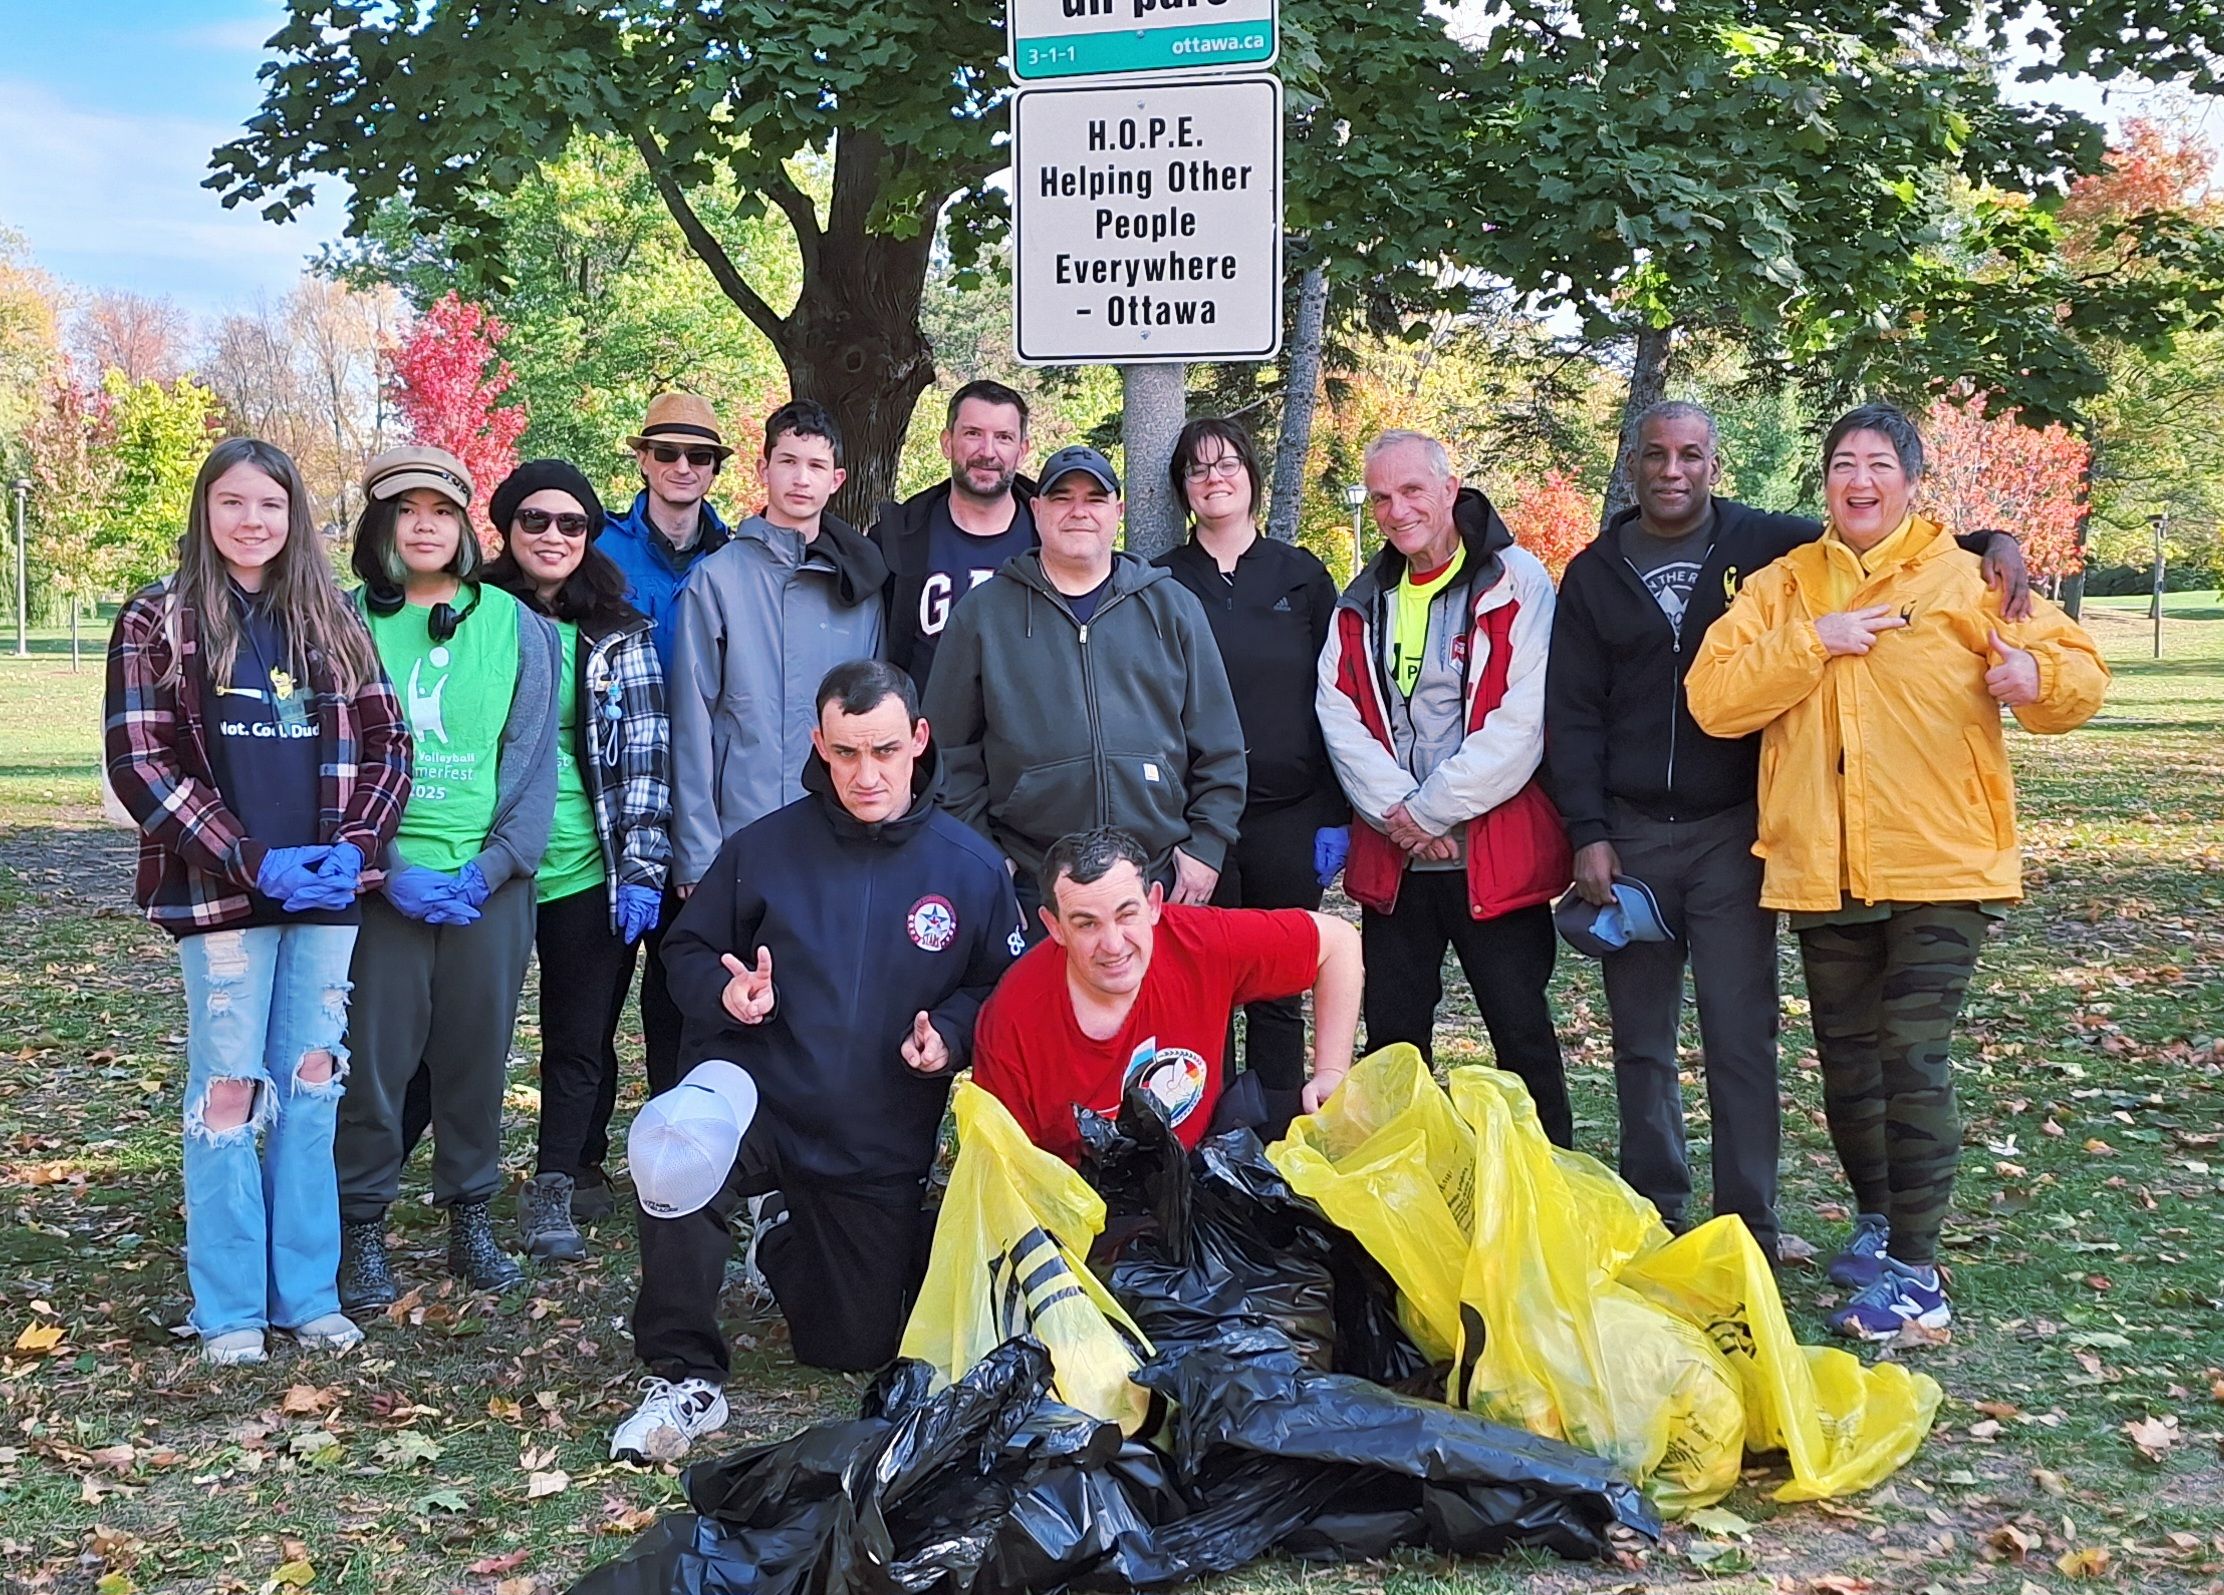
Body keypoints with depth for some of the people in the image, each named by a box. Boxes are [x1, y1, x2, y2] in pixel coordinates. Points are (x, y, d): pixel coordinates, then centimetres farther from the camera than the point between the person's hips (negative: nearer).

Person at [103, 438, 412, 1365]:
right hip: (220, 895, -3)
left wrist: (353, 846, -7)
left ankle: (307, 1292, 16)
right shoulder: (158, 619, 1)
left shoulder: (332, 619, 11)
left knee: (311, 1085, 7)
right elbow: (140, 763, -6)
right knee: (229, 1089, 0)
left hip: (325, 895, 3)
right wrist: (254, 863, -13)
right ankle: (229, 1309, 10)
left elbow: (385, 742, 10)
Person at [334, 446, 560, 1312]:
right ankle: (363, 1231, 11)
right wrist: (392, 870, -12)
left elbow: (531, 754, 3)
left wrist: (492, 866, -8)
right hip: (386, 877, -1)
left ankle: (471, 1216, 20)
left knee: (478, 1048, 7)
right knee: (374, 1053, -1)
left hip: (491, 878, 1)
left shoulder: (512, 622, 6)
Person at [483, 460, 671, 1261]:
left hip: (591, 871, 1)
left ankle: (555, 1186, 12)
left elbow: (648, 756, 2)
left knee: (583, 1039, 3)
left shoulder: (619, 636, 4)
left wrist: (643, 868, -5)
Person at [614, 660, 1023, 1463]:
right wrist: (725, 993, -16)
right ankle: (685, 1380, -18)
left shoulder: (971, 868, -4)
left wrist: (949, 1034, -15)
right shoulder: (762, 848, -4)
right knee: (675, 1150, -38)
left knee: (856, 1348, 11)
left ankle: (782, 1236, 45)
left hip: (882, 1149, 2)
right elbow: (687, 950, 6)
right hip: (758, 1100, -2)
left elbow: (1003, 989, 6)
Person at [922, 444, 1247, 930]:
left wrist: (1206, 844, 2)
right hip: (1031, 894, -1)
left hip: (1161, 885, 1)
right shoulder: (983, 613, 7)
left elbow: (1218, 745, 10)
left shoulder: (1172, 607, 10)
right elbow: (952, 750, 6)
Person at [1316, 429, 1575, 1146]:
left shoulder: (1515, 582, -6)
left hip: (1495, 857, -5)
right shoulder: (1364, 601, 12)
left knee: (1523, 1034, 2)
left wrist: (1429, 811, -13)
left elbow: (1522, 722, -15)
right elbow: (1339, 712, 2)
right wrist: (1394, 812, -12)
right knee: (1390, 1040, 10)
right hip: (1391, 861, 5)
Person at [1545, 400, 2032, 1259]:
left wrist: (1986, 546, -12)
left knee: (1740, 1038, -4)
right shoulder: (1594, 574, 7)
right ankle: (1651, 1212, 20)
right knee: (1640, 1041, 9)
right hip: (1630, 835, 2)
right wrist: (1588, 832, -3)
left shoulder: (1768, 544, 2)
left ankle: (1749, 1227, 3)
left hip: (1732, 832, -2)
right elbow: (1572, 715, 5)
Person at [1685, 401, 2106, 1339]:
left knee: (1914, 1061, -10)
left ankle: (1914, 1272, -3)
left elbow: (2081, 674, 2)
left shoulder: (1967, 577, 3)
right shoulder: (1782, 587, 8)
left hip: (1943, 868, -3)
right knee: (1848, 1067, 14)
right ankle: (1879, 1217, 37)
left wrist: (2037, 675, -21)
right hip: (1822, 872, 3)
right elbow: (1712, 699, -4)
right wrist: (1813, 642, -14)